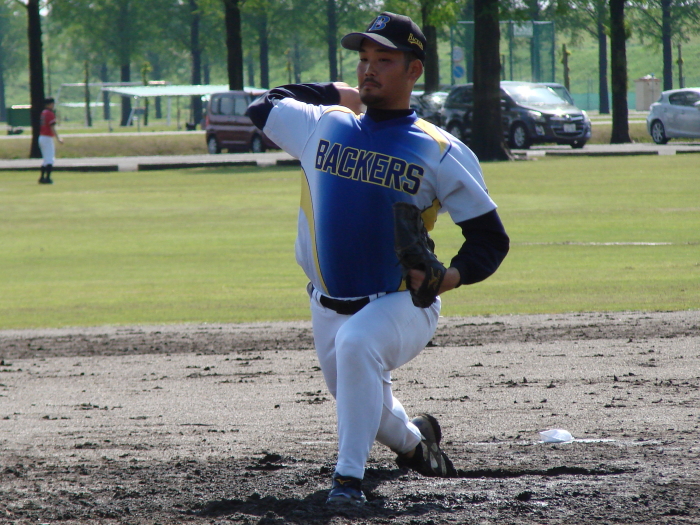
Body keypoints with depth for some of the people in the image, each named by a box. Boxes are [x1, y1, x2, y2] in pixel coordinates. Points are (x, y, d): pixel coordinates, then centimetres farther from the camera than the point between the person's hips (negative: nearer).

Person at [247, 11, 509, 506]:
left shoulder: (442, 153, -6)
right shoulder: (323, 126, 4)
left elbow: (491, 237, -4)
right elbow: (262, 107, 24)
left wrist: (452, 276, -23)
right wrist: (336, 93, 19)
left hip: (404, 306, -5)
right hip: (329, 309, 5)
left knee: (356, 343, -36)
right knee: (365, 407, 18)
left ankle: (349, 477, -32)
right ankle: (413, 440, 53)